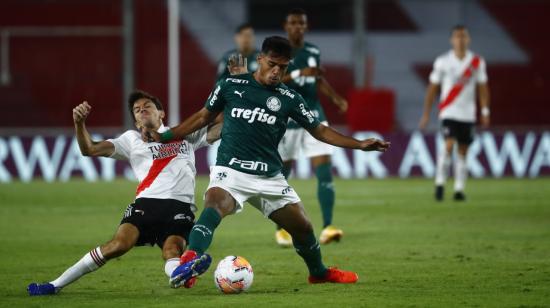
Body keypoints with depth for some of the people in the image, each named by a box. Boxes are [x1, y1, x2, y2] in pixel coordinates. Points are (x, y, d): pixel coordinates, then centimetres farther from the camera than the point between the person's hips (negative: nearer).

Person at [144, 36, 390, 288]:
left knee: (302, 227, 6)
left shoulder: (289, 99, 5)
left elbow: (319, 130, 12)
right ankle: (192, 258, -57)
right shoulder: (231, 86, 2)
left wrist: (359, 144, 3)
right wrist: (164, 137, 9)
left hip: (269, 177, 3)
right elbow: (204, 116, 14)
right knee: (214, 204, -35)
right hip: (230, 170, -3)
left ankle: (319, 272, 35)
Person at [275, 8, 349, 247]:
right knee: (282, 175, 7)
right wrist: (298, 74, -29)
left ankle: (327, 227, -16)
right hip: (286, 120, -3)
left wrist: (335, 97, 6)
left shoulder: (313, 52, 8)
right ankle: (281, 228, 24)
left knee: (325, 171, -11)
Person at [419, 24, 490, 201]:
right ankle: (440, 183, -11)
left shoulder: (477, 62, 4)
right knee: (449, 145, -18)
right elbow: (432, 88, 4)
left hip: (468, 114, 2)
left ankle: (459, 189, 10)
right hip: (449, 112, -2)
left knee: (463, 152, 5)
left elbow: (482, 87, 8)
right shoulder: (442, 61, -1)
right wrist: (426, 114, 3)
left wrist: (485, 111, 1)